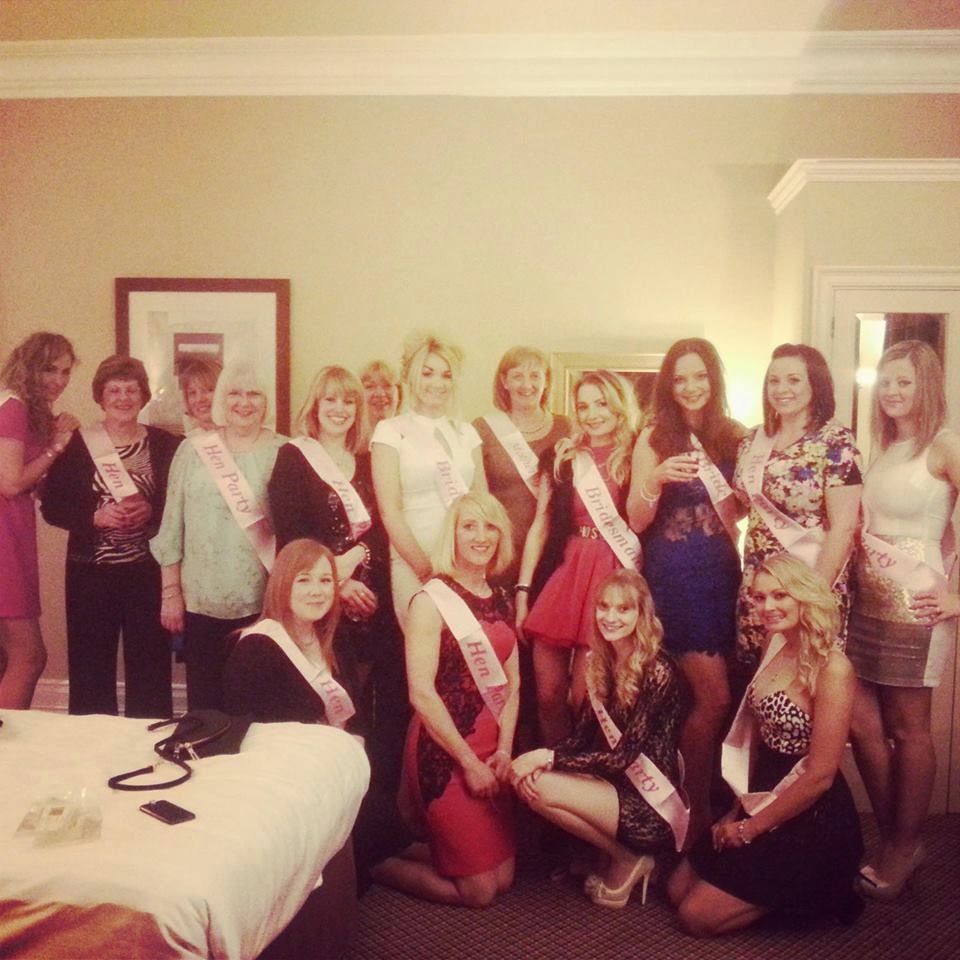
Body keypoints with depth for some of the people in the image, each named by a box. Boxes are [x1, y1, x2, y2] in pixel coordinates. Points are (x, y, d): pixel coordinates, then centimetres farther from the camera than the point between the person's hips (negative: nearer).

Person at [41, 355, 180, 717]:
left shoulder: (165, 445, 3)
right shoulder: (77, 445, 3)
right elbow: (52, 507, 2)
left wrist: (150, 511, -14)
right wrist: (95, 517, -13)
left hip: (147, 569, 0)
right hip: (92, 570, 0)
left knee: (149, 665, 2)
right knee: (91, 666, 4)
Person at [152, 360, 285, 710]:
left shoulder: (283, 452, 2)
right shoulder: (192, 449, 5)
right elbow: (172, 527, 6)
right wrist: (170, 593, 4)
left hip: (263, 602, -1)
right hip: (201, 601, 1)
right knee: (203, 700, 8)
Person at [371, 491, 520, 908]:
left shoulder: (501, 601, 8)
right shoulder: (431, 601, -13)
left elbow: (511, 683, 10)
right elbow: (421, 692, -17)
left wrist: (504, 750, -3)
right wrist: (469, 762, -13)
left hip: (492, 751, 7)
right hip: (443, 752, -7)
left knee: (503, 878, 12)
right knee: (478, 891, 0)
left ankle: (407, 850, 31)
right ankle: (380, 865, 22)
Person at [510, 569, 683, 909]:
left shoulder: (657, 670, -18)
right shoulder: (601, 663, 5)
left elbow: (624, 756, -20)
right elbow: (582, 736, 3)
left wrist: (548, 757, -21)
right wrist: (539, 760, -17)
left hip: (651, 806, -7)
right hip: (612, 785, 7)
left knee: (542, 786, -23)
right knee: (527, 777, -12)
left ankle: (626, 860, 0)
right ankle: (611, 854, 6)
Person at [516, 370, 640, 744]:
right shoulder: (562, 458, 12)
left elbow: (641, 522, -6)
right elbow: (539, 527, 10)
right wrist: (522, 590, 6)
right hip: (564, 575, 3)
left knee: (584, 698, -4)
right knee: (548, 695, 5)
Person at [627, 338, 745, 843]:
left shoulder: (732, 435, 6)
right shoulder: (654, 438, -3)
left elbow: (737, 509, 16)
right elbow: (636, 521, -6)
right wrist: (656, 479, -24)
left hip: (720, 569, 4)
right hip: (673, 573, -4)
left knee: (703, 696, 6)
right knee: (714, 697, -8)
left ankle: (702, 799, 25)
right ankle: (696, 810, 11)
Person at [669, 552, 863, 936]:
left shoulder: (831, 667, -22)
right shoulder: (776, 649, 3)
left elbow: (820, 776, -21)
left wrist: (750, 828, -12)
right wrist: (739, 810, 4)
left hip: (811, 822, -8)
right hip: (763, 805, 8)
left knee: (696, 916, -5)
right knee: (678, 889, 12)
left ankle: (817, 892, 9)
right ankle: (793, 887, 20)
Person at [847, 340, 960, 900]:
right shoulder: (883, 449, 14)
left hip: (913, 602, -7)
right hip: (867, 598, 7)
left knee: (908, 728, 5)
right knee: (862, 724, 9)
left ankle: (904, 847, 21)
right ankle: (894, 839, 26)